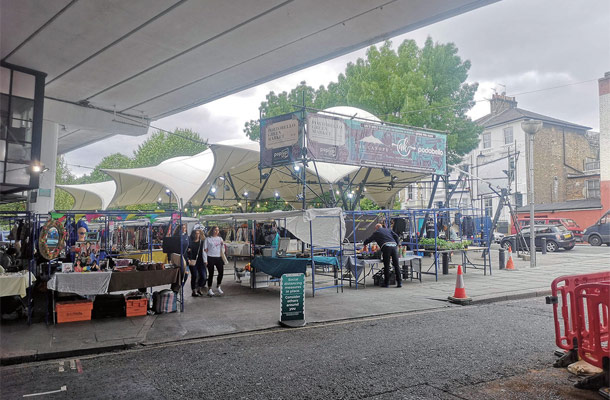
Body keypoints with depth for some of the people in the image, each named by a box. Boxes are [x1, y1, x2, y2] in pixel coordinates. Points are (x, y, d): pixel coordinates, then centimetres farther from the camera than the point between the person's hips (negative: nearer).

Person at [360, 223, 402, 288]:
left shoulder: (376, 232, 20)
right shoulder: (388, 230, 28)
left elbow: (367, 240, 28)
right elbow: (396, 236, 14)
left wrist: (365, 244, 48)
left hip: (386, 247, -3)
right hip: (394, 246, 3)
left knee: (386, 266, 2)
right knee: (396, 265, 4)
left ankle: (386, 283, 5)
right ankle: (399, 282, 3)